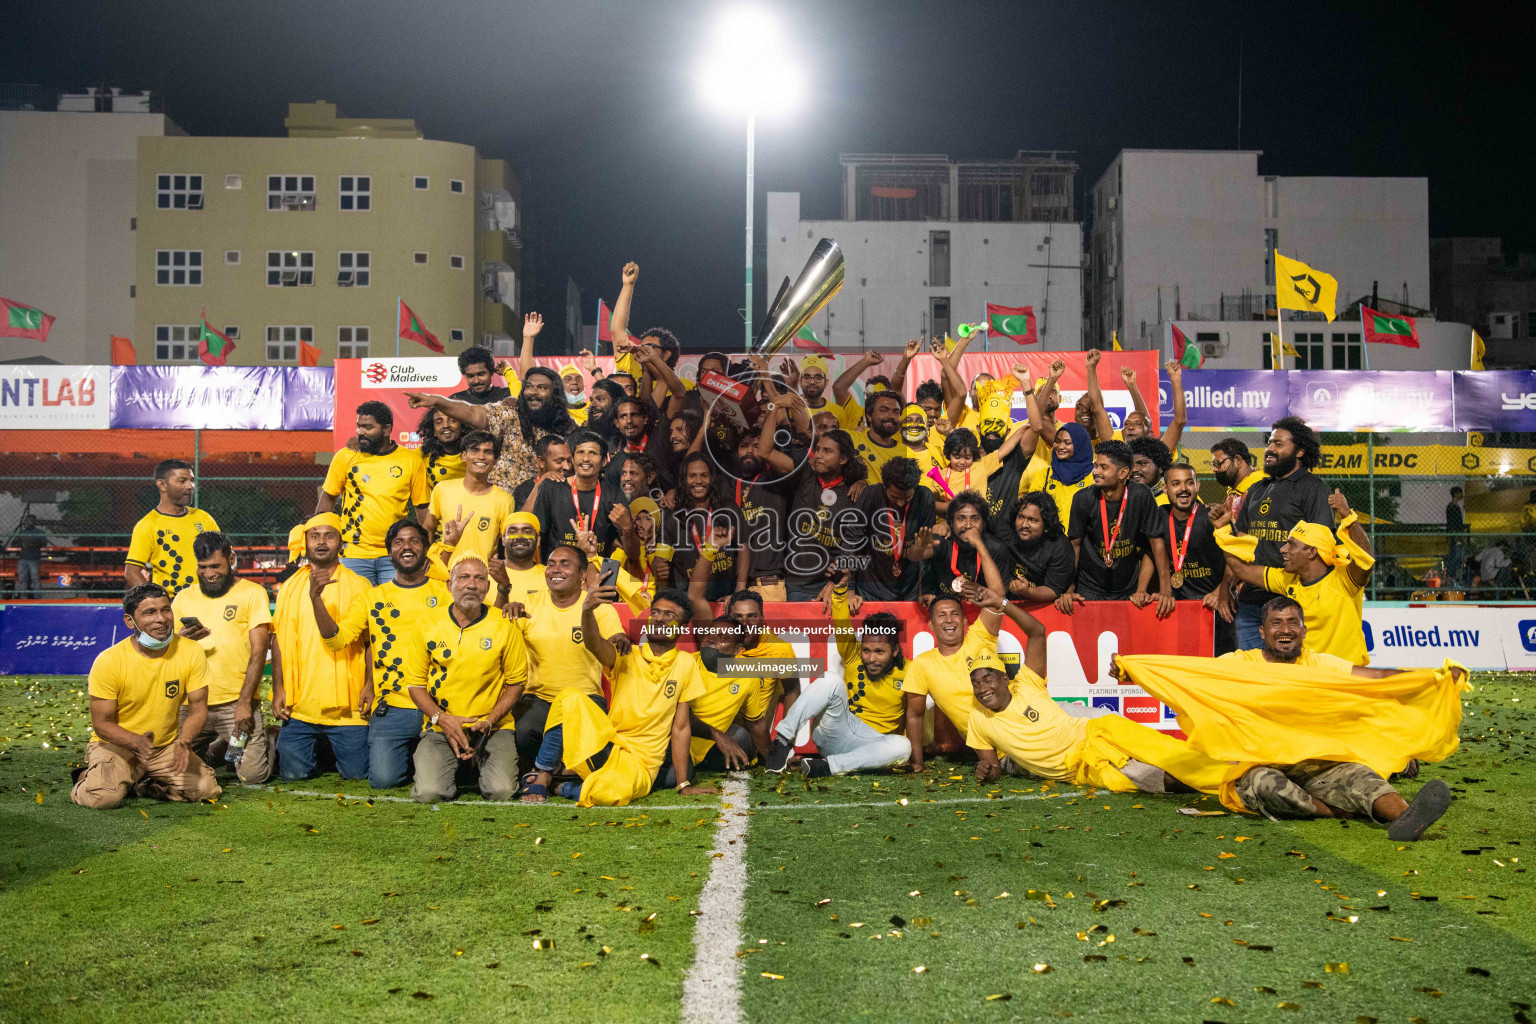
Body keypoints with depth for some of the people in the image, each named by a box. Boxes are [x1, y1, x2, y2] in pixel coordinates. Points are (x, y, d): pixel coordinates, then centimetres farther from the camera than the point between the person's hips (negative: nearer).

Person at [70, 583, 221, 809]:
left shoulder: (191, 652, -10)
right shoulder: (109, 661, -17)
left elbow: (198, 708, -5)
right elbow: (102, 723, -13)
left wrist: (184, 740, -27)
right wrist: (137, 742, -33)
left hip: (167, 745, 3)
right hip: (115, 745, -3)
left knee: (205, 788, -18)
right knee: (105, 796, -30)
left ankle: (139, 781, 6)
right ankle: (90, 777, 8)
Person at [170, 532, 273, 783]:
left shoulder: (252, 593, 2)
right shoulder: (184, 598, 13)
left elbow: (259, 652, -4)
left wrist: (244, 703, -13)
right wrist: (183, 639, -12)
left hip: (236, 702, -4)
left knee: (253, 775, -11)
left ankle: (266, 741, 23)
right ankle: (220, 745, 28)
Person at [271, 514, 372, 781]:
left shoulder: (358, 586, 5)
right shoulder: (290, 587, 10)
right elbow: (279, 641, 11)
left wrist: (370, 685, -6)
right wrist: (278, 689, 2)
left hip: (347, 706, -2)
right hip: (300, 703, 2)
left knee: (357, 772, -4)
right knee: (292, 772, -3)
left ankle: (334, 749, 28)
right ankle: (316, 750, 28)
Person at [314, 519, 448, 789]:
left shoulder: (446, 591, 9)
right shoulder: (374, 597, 11)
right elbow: (336, 638, 1)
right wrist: (316, 599, -12)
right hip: (392, 708, 1)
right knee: (383, 778, -15)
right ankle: (409, 754, 20)